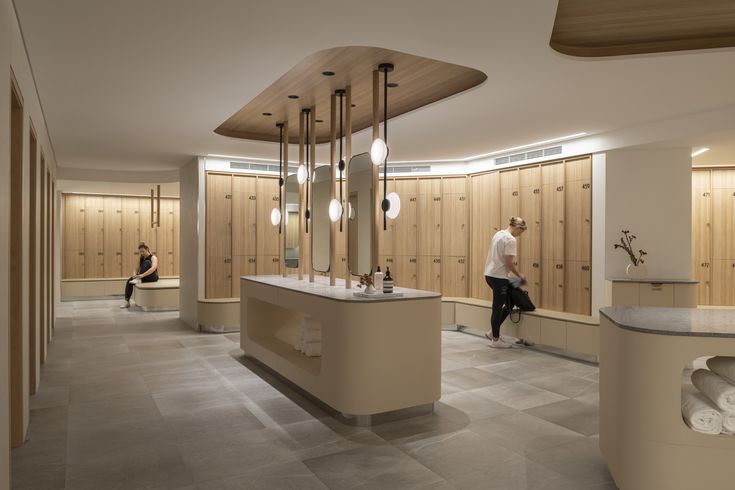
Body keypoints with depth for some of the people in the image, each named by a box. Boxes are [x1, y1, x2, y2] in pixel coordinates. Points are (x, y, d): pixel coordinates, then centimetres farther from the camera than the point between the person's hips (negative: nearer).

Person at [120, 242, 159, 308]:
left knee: (147, 262, -29)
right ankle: (127, 301, -17)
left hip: (152, 277, -7)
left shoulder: (153, 257, -13)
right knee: (129, 281, -17)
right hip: (144, 278, 7)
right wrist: (135, 274, -18)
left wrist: (142, 275, -43)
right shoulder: (141, 258, 9)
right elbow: (137, 269, 7)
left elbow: (154, 268, -32)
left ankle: (138, 280, -31)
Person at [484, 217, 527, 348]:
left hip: (490, 274, 10)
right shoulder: (510, 240, -16)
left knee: (508, 304, 17)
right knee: (498, 307, 0)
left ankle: (492, 332, 21)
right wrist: (520, 275, -3)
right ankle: (495, 340, 10)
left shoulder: (499, 234, 14)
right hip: (498, 276, -10)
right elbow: (509, 262, -18)